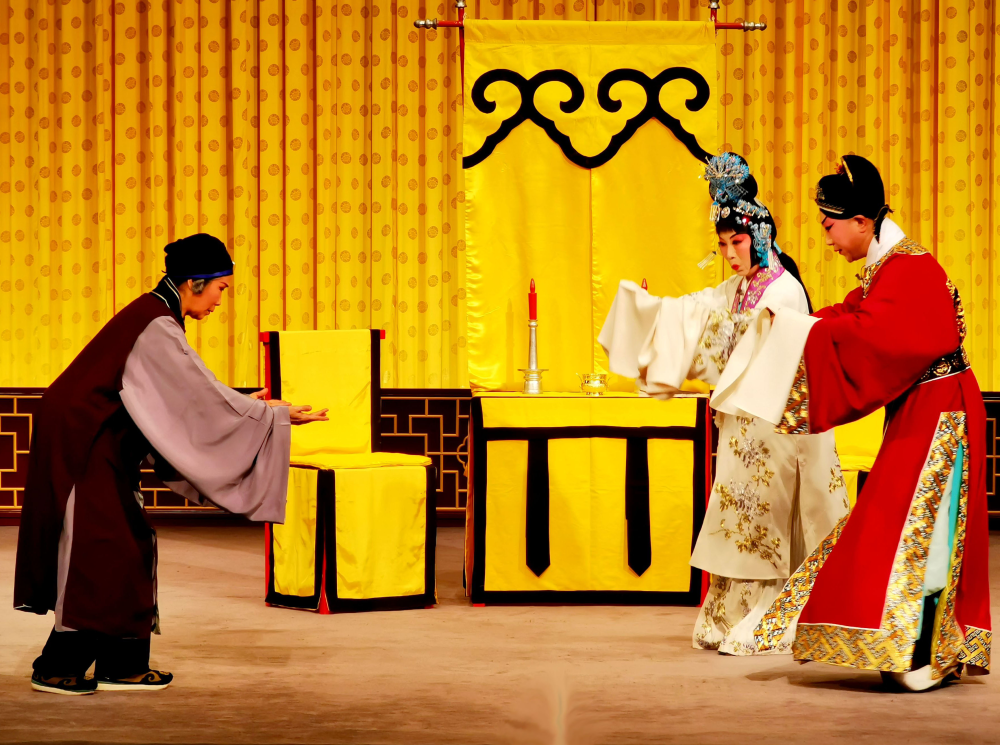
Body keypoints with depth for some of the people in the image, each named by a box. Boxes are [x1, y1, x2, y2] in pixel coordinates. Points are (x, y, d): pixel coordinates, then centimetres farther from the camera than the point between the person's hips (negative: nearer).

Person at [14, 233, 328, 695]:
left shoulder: (153, 315, 11)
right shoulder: (157, 327, -19)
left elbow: (186, 400, 19)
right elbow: (204, 396, -18)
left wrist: (244, 403, 21)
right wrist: (277, 415, -12)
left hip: (92, 440, 10)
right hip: (82, 442, -10)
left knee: (127, 548, 10)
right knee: (96, 550, -5)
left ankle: (121, 667, 13)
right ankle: (56, 669, 2)